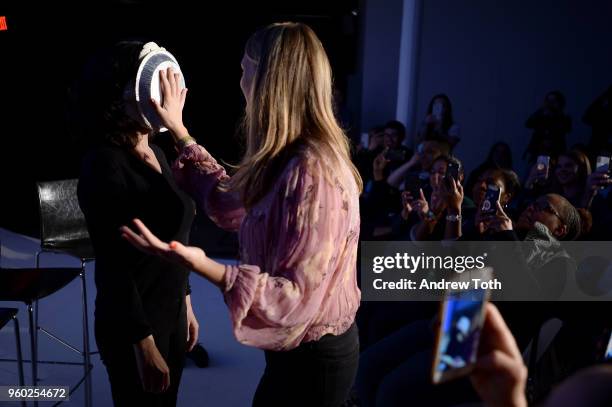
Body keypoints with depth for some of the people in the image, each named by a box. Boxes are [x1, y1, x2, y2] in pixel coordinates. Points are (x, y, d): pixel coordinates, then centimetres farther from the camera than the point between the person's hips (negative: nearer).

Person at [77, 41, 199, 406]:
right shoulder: (105, 165, -20)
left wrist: (185, 304, 16)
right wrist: (145, 345, -19)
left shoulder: (156, 153, 4)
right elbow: (115, 266, -21)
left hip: (171, 312, 7)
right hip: (134, 323, -7)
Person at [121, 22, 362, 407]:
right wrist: (179, 131, 15)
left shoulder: (312, 172, -29)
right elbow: (233, 205, 13)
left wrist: (204, 266, -39)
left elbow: (299, 296, -28)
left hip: (313, 359, -8)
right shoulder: (290, 160, 2)